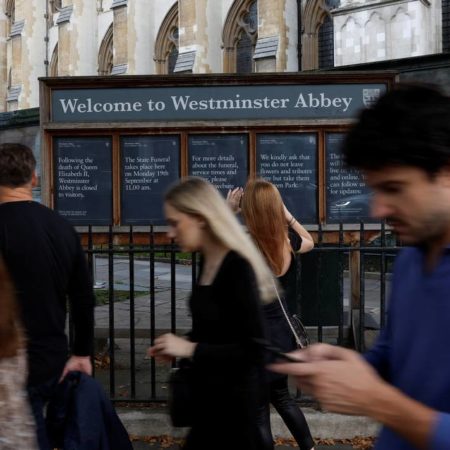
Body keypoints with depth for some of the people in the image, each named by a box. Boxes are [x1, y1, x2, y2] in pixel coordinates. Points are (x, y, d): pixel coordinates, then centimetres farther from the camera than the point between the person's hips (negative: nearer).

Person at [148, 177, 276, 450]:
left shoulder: (237, 268, -22)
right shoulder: (207, 263, 3)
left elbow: (253, 350, -23)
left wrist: (189, 349, -20)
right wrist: (177, 348, 1)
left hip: (233, 399, -8)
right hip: (208, 394, 8)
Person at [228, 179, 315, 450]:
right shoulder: (288, 240, -6)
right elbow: (310, 241, 20)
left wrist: (227, 212, 0)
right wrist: (286, 214, 16)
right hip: (282, 334, 6)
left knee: (258, 411, 9)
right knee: (281, 396, 28)